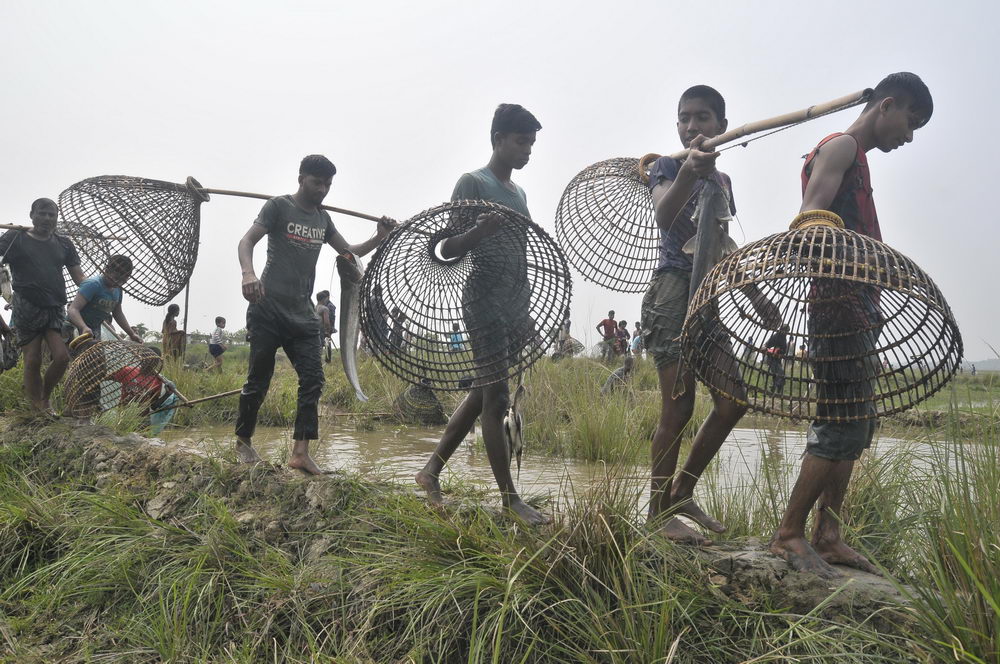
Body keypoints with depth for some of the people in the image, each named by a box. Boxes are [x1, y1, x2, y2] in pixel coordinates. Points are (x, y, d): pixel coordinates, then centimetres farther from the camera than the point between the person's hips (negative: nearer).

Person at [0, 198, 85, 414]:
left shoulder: (63, 244, 14)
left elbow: (79, 277, 11)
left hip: (55, 309, 3)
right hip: (27, 307, -3)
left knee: (62, 357, -8)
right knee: (33, 361, -2)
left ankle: (44, 399, 16)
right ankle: (37, 409, 9)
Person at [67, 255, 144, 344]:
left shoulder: (117, 289, 3)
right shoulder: (93, 284, -22)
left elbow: (118, 314, 18)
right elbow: (73, 309, -31)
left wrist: (132, 334, 13)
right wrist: (84, 328, -48)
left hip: (95, 330, 8)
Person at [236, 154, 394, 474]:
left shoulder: (323, 218, 15)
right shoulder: (279, 206, -3)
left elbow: (349, 252, 21)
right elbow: (247, 240, -12)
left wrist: (379, 238, 4)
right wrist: (248, 273, -32)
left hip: (303, 315, 6)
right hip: (268, 309, -6)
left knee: (313, 378, -5)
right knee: (258, 379, 1)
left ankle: (300, 452, -3)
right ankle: (243, 440, 22)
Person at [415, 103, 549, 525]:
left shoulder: (518, 192, 20)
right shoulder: (472, 184, -4)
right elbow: (447, 249, -9)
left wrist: (526, 314, 21)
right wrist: (479, 232, -29)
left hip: (514, 305, 9)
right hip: (484, 302, -8)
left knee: (482, 393, 10)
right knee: (496, 398, -5)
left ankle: (432, 470, 21)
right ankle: (510, 499, 2)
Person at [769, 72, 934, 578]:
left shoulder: (855, 158, 27)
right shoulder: (840, 147, -1)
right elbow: (810, 219, -18)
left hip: (858, 307, 10)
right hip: (840, 303, -10)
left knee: (856, 423, 8)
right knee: (842, 422, -12)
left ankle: (827, 536, 13)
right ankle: (789, 534, -4)